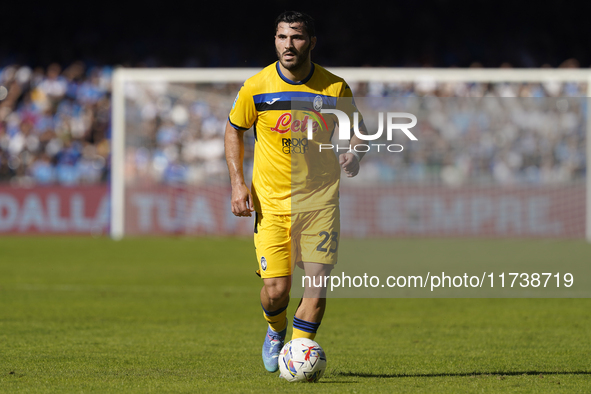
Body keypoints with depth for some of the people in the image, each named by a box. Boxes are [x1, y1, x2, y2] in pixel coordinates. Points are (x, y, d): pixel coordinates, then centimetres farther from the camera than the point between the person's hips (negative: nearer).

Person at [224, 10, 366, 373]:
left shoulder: (334, 88, -5)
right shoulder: (256, 88, -5)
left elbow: (355, 131, 10)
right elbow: (234, 130, 10)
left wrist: (354, 154, -14)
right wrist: (238, 183, 0)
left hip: (320, 201, 0)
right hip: (271, 202, 0)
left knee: (318, 281, -13)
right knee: (276, 290, -7)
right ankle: (276, 331, 28)